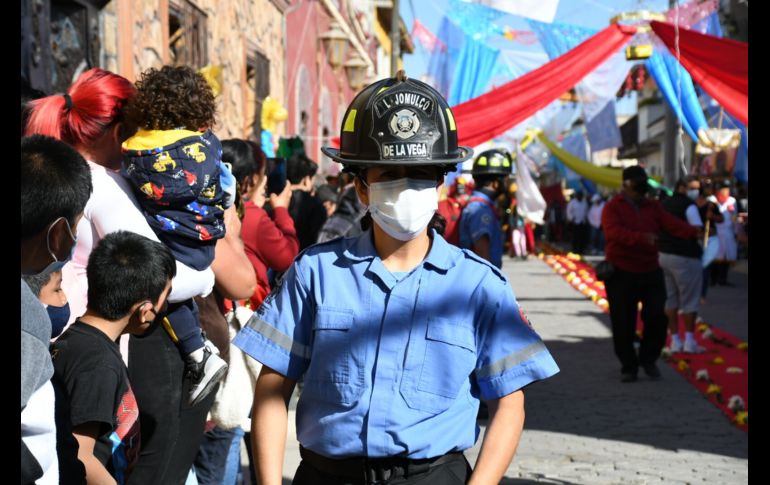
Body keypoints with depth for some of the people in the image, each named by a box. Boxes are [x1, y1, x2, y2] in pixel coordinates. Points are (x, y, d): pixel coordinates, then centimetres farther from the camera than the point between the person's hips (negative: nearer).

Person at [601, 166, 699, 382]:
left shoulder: (653, 207, 9)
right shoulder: (613, 208, -7)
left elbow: (672, 224, -6)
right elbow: (614, 232, -25)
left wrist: (694, 232, -26)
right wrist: (641, 237, -41)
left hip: (650, 272, 4)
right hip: (621, 273, -4)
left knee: (657, 318, -1)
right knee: (623, 324, 0)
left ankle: (648, 359, 21)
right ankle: (629, 367, 16)